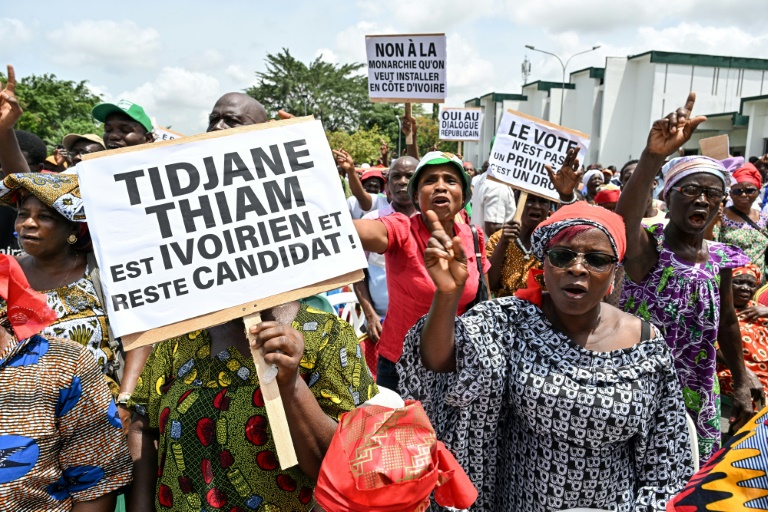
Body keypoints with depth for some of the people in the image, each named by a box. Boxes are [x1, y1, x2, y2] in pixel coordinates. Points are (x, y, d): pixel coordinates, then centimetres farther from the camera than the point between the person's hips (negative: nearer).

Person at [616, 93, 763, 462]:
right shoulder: (648, 248, -17)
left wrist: (741, 382, 19)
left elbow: (726, 322, 15)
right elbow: (622, 223, -42)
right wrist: (652, 157, -56)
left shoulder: (720, 258, 0)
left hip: (697, 396, 5)